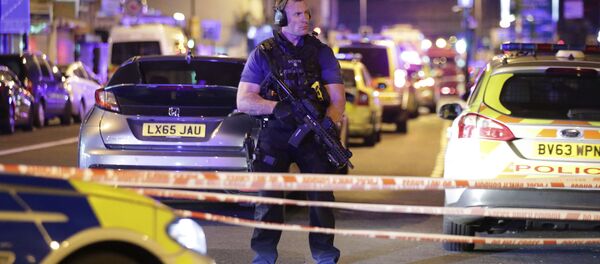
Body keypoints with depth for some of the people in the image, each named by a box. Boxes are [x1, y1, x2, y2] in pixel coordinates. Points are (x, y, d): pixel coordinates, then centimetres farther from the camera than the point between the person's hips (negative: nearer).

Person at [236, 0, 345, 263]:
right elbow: (243, 101, 0)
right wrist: (277, 107, -17)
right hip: (274, 135, -1)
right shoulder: (262, 54, 6)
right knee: (268, 196, -6)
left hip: (313, 133, 1)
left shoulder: (321, 53, 9)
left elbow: (337, 99, 4)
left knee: (321, 196, -5)